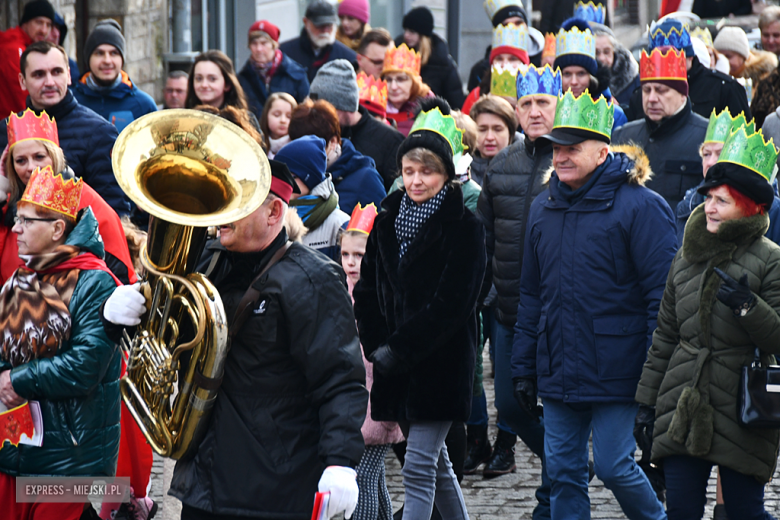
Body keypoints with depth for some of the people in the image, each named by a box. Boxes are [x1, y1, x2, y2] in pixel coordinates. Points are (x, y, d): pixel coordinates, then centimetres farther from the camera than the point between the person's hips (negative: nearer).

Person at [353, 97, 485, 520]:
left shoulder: (464, 228, -9)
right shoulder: (387, 220, 9)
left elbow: (451, 306, -15)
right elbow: (367, 290, 11)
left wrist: (398, 350, -16)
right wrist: (376, 348, -2)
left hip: (441, 363, -6)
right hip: (394, 363, 6)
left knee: (418, 469, -11)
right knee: (435, 462, 17)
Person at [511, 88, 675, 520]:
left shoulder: (638, 206, -9)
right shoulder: (543, 208, 11)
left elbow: (661, 291, -11)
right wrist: (524, 367, 14)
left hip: (614, 368, -6)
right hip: (557, 368, 6)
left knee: (613, 465, -5)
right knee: (563, 470, 7)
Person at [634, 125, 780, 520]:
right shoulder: (686, 258, 12)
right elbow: (665, 336, 17)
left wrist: (747, 306, -25)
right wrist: (647, 403, 15)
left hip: (741, 413, -5)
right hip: (682, 409, 5)